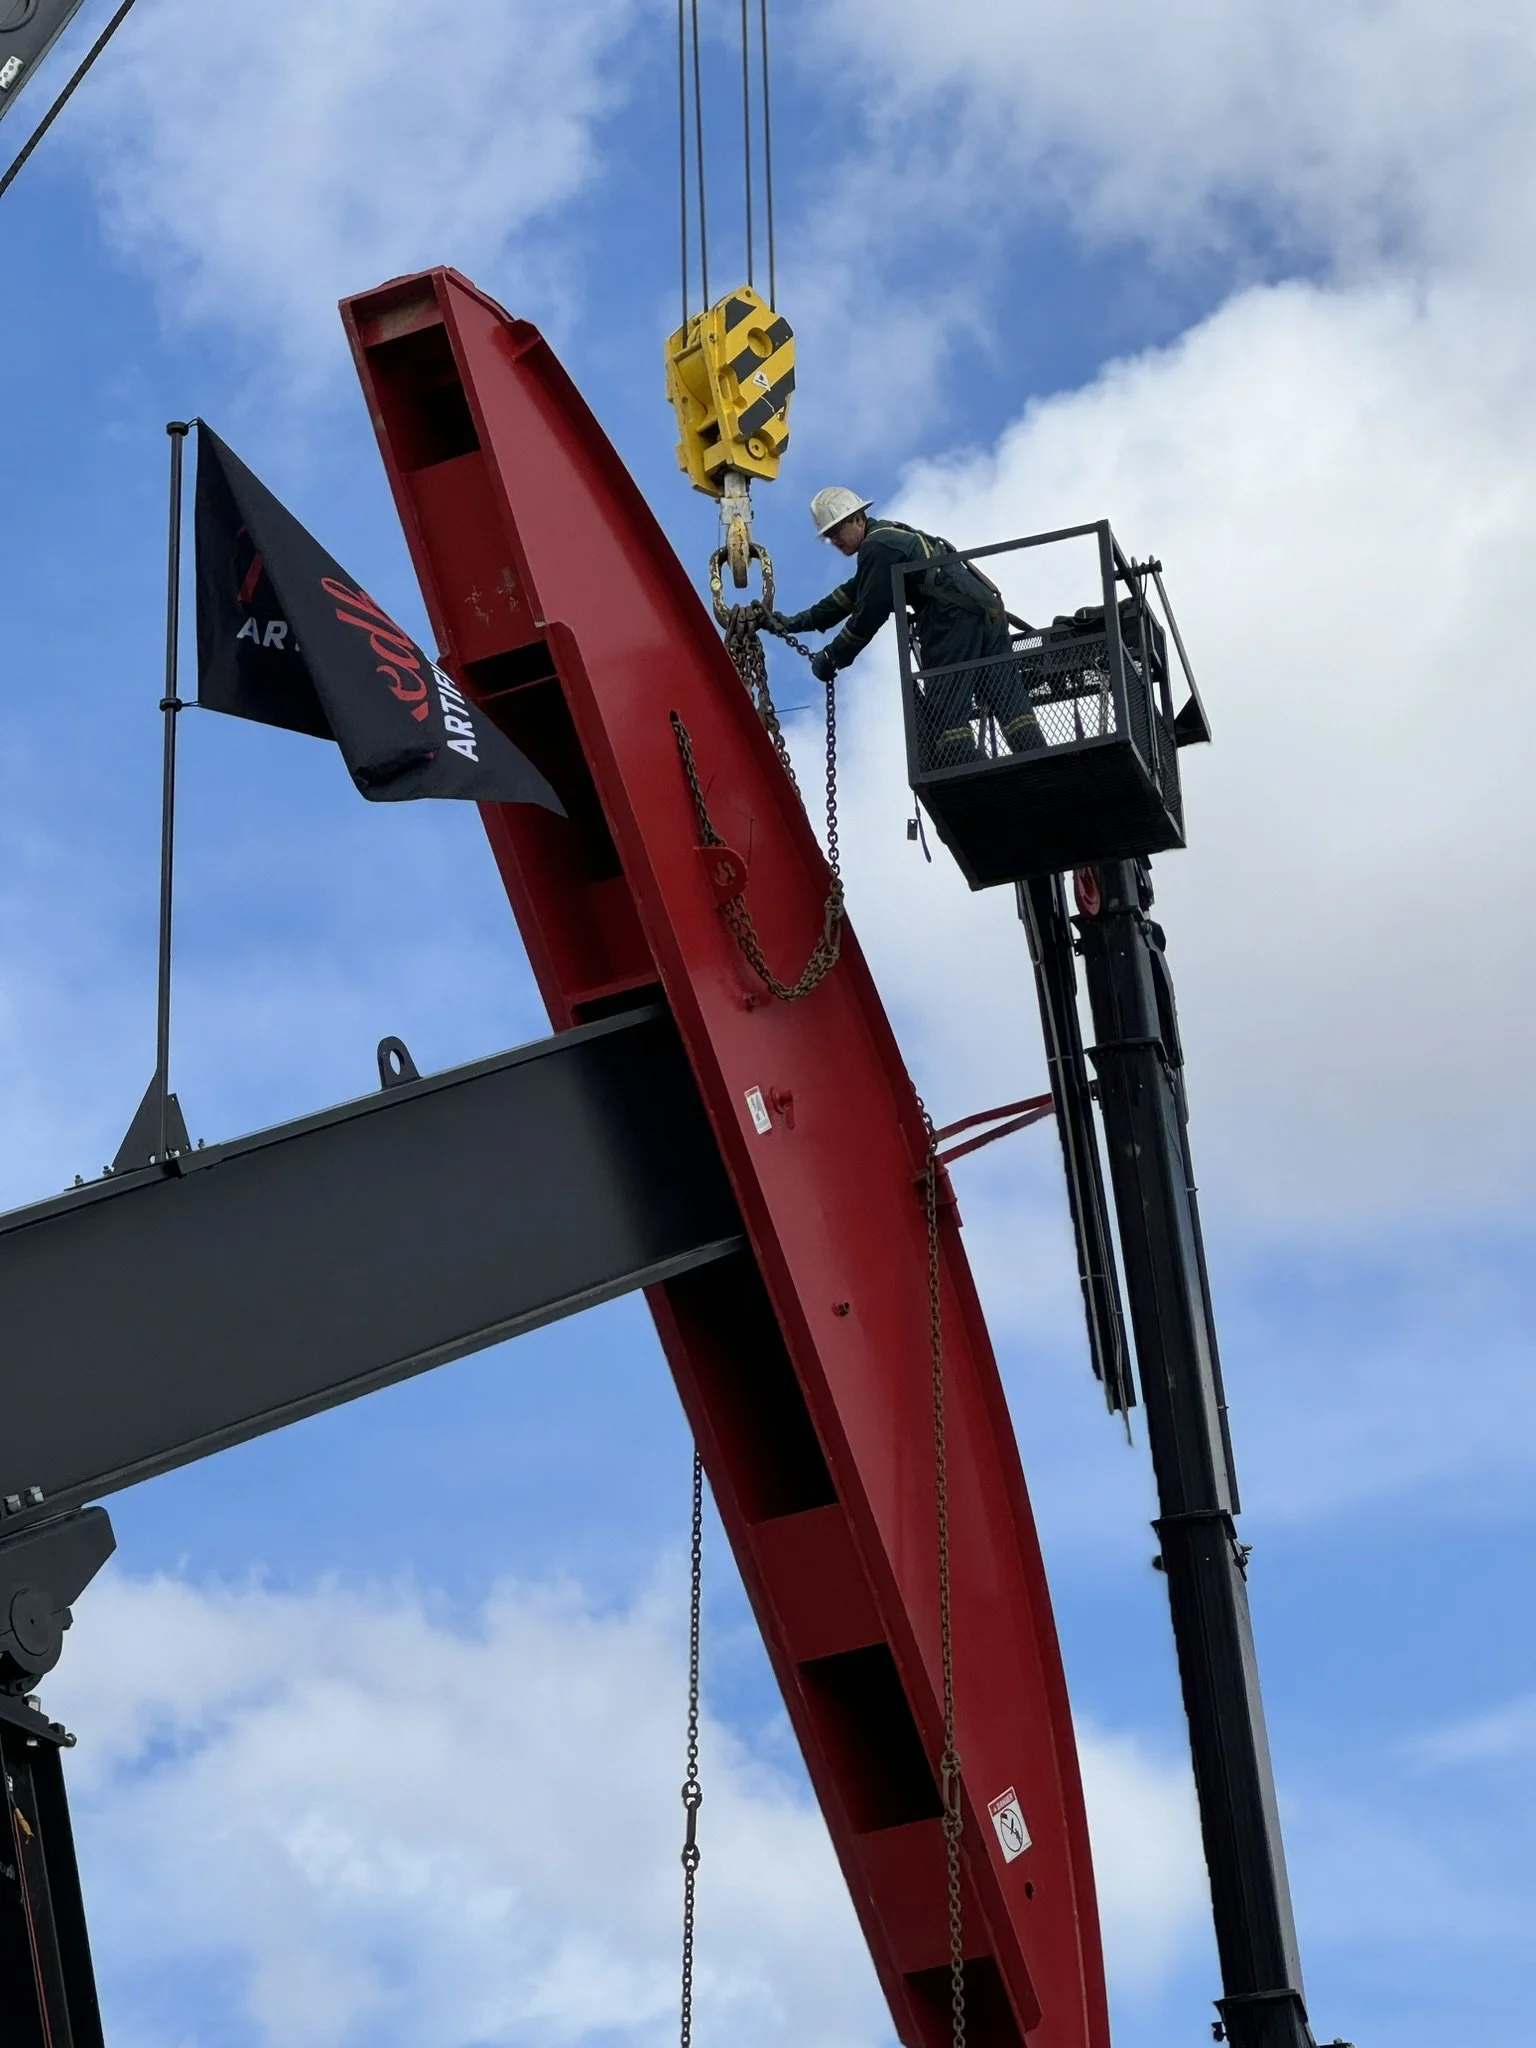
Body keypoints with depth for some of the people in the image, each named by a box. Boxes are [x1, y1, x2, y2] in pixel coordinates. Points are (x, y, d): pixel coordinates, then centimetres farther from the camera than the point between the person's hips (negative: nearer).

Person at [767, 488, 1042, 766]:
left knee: (942, 712, -13)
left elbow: (869, 614, -5)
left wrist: (832, 657, 4)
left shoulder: (878, 547, -3)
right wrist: (797, 622, 30)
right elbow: (849, 596, 32)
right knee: (1009, 700, 0)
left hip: (954, 616, -10)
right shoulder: (891, 535, 28)